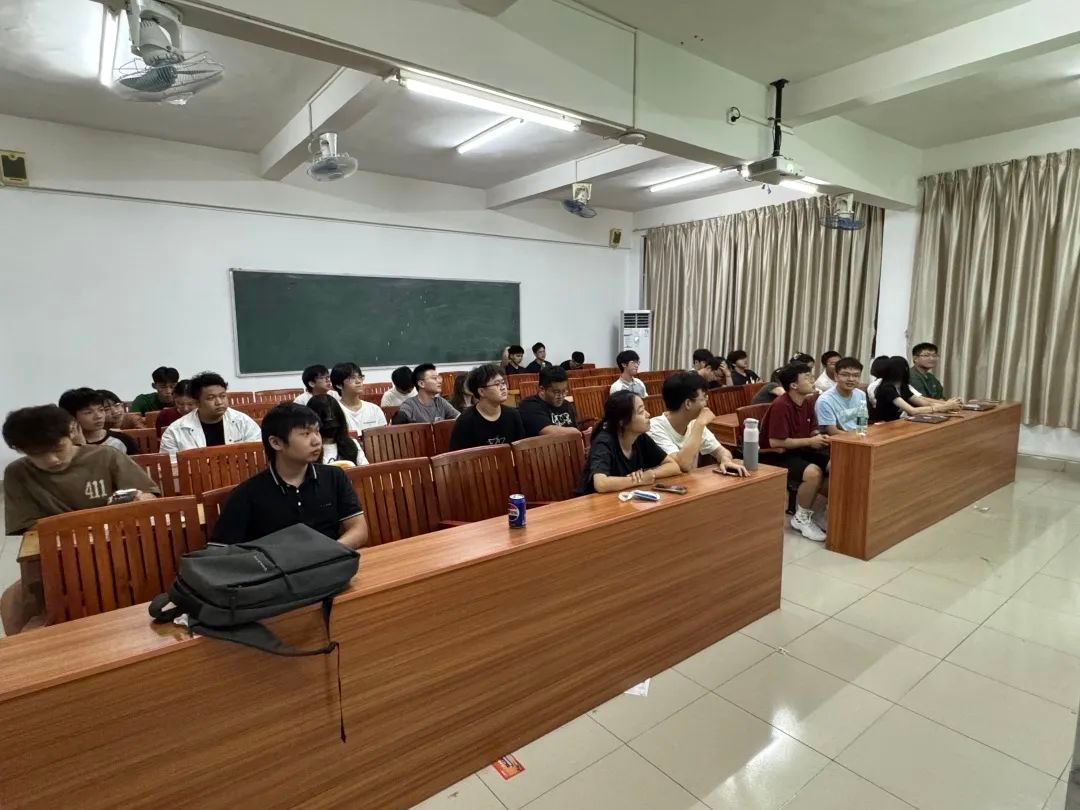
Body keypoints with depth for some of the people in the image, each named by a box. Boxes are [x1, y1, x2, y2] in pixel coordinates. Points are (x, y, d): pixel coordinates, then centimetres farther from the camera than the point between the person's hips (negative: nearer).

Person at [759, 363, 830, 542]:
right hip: (777, 455, -8)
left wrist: (819, 438, -7)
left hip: (799, 450, 9)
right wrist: (809, 442, -19)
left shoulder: (807, 403, 6)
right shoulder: (781, 406, -22)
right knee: (813, 472, -32)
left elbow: (812, 431, 18)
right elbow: (775, 442, -26)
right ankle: (801, 519, -10)